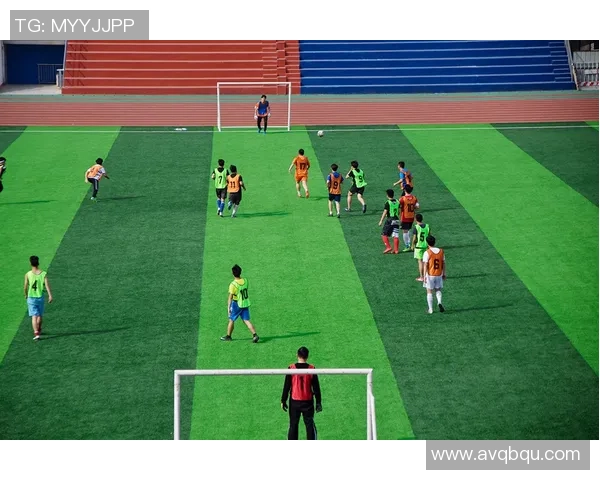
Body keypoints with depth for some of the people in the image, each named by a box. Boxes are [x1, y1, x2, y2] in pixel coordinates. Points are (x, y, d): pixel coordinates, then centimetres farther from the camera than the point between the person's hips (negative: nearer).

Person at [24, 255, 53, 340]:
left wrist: (26, 295, 13)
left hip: (31, 298, -2)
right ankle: (39, 330, 38)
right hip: (40, 297, 2)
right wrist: (50, 296, -17)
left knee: (34, 316, -4)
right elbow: (47, 285, -14)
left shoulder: (28, 274, -8)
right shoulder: (44, 274, -5)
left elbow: (25, 287, -5)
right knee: (40, 315, 21)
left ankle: (36, 333, -18)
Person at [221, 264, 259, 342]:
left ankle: (228, 336, 25)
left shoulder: (233, 284, -22)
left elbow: (230, 297, -20)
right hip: (246, 304, 5)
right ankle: (255, 334, -9)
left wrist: (228, 307, -16)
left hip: (237, 304, -5)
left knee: (231, 320, 13)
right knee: (246, 320, 6)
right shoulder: (245, 280, -5)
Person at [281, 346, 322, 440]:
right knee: (310, 425, 7)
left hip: (294, 401, 0)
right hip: (308, 402, 0)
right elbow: (316, 387, -1)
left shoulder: (291, 368, -7)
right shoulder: (312, 369, -6)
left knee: (293, 425, 8)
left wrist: (283, 401, 6)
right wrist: (318, 402, 8)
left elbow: (286, 386, -3)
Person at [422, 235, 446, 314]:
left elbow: (425, 265, -13)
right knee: (438, 290, 17)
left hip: (430, 275, -3)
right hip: (439, 274, 3)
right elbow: (444, 264, 6)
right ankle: (439, 303, -8)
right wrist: (444, 274, 15)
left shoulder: (427, 252, -13)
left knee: (429, 292, 7)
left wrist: (425, 276, -10)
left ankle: (430, 309, 9)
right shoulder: (441, 251, 1)